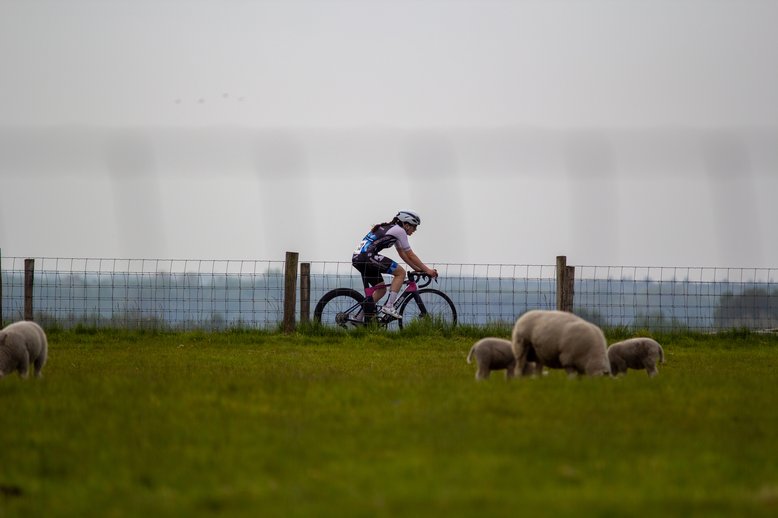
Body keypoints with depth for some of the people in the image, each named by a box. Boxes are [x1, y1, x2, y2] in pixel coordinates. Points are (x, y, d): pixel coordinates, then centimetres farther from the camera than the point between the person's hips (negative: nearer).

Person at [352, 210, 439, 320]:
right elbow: (411, 256, 1)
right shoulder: (399, 230, -2)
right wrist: (427, 270, 8)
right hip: (368, 256, -10)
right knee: (401, 272, -2)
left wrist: (417, 269, 32)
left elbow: (403, 254, 34)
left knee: (381, 290, 18)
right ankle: (388, 306, -8)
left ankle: (358, 317, 16)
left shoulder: (393, 229, 26)